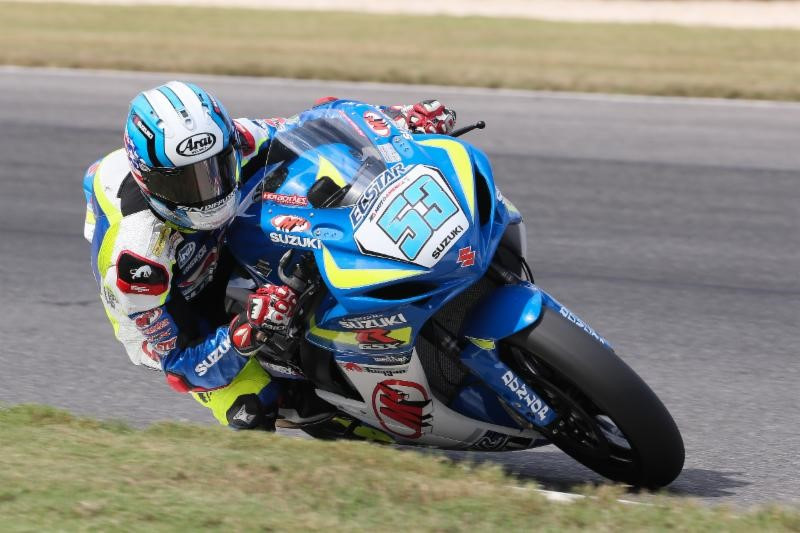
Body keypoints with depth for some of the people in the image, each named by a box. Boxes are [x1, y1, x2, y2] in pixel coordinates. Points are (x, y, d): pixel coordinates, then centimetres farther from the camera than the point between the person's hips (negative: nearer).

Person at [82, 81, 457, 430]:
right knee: (256, 414, -29)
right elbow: (177, 363, -32)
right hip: (171, 328, -6)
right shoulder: (135, 256, -40)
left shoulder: (225, 143, -26)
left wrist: (398, 119, -19)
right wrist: (246, 333, -50)